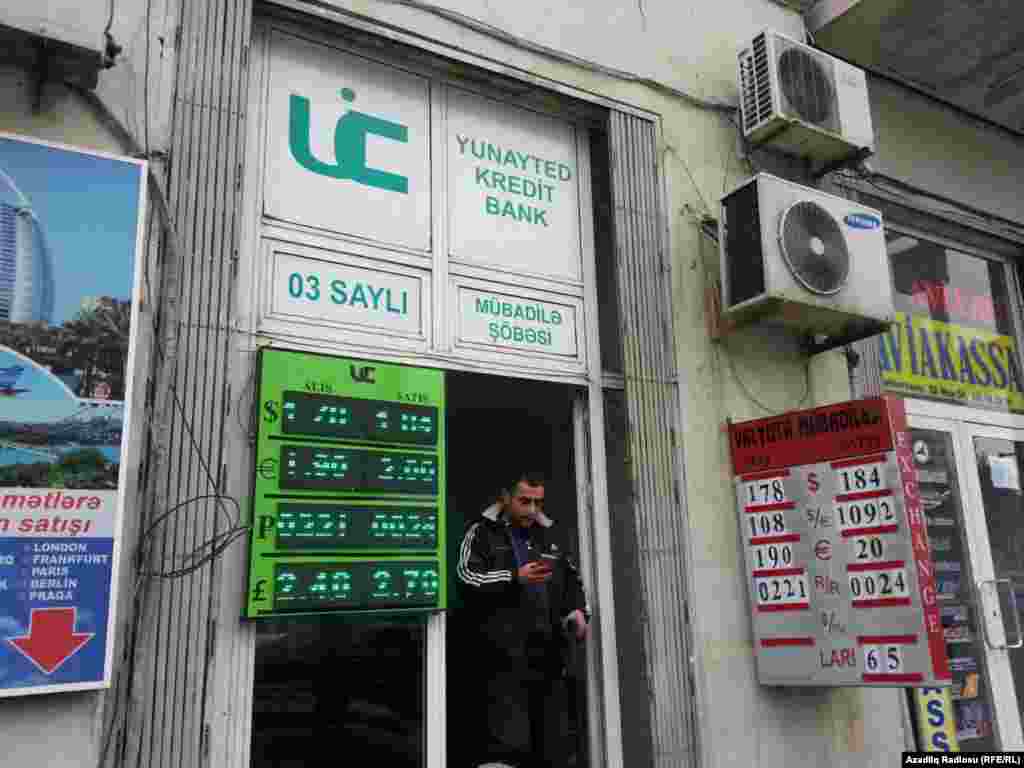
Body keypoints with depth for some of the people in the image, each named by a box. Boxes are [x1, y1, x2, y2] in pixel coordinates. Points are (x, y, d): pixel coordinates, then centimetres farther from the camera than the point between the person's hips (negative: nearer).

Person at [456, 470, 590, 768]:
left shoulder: (550, 536, 20)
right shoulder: (483, 533, 4)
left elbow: (573, 580, 27)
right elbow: (466, 576, -8)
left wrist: (578, 611, 8)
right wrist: (514, 578, -16)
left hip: (548, 654, 6)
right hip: (504, 654, -5)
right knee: (507, 742, -11)